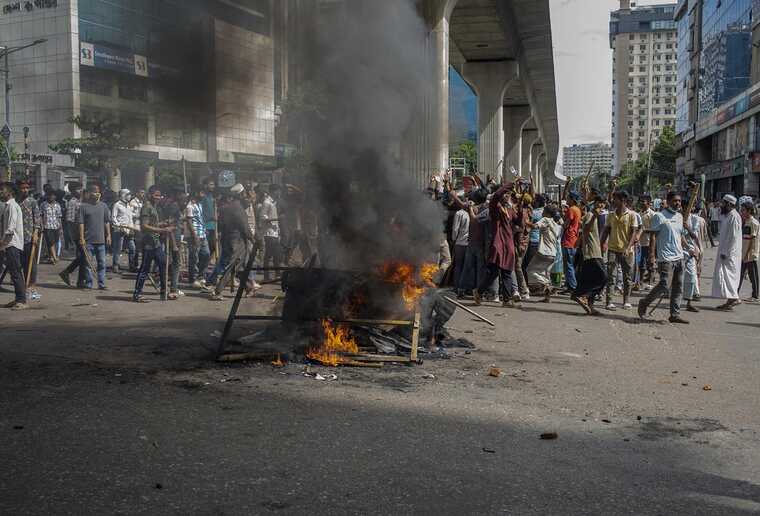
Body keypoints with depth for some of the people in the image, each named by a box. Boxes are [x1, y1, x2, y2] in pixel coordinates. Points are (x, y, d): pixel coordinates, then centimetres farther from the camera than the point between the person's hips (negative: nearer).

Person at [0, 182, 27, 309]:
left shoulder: (12, 206, -12)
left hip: (12, 245, -9)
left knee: (16, 273, -8)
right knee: (14, 273, 12)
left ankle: (22, 301, -5)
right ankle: (18, 299, 18)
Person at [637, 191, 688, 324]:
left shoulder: (680, 216, 14)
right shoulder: (659, 216, -7)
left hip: (679, 257, 8)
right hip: (666, 258, -8)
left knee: (678, 288, 6)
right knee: (663, 287, -10)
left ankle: (675, 314, 11)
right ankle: (644, 303, 10)